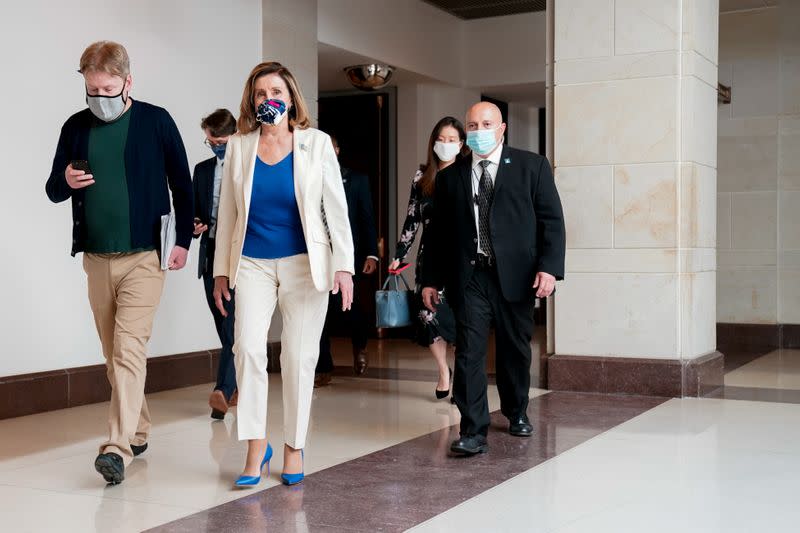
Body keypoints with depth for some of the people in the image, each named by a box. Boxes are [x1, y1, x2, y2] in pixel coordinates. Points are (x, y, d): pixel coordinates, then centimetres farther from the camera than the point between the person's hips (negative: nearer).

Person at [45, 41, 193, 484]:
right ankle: (137, 431, 26)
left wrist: (183, 241, -1)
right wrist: (66, 182, -10)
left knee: (129, 351, -13)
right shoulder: (76, 127, 8)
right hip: (96, 259, 5)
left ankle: (118, 448, -16)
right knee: (113, 353, 11)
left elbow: (182, 184, 4)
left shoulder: (156, 122, -1)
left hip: (143, 257, -5)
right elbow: (53, 189, 13)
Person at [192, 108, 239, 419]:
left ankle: (223, 390, -19)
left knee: (234, 326, -14)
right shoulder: (202, 170, 15)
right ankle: (241, 386, 20)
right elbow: (194, 210, 19)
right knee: (225, 329, 9)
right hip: (211, 256, 5)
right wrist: (194, 225, -2)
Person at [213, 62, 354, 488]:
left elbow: (336, 207, -1)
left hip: (303, 263, -1)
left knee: (299, 356, 3)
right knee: (248, 348, -14)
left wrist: (344, 265, -8)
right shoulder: (239, 146, 5)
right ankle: (256, 445, -2)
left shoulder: (316, 143, 1)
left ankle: (294, 448, 17)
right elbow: (227, 213, 9)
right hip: (252, 263, 1)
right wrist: (221, 269, 7)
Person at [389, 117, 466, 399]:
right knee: (429, 314, -4)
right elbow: (412, 218, 9)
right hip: (430, 256, 2)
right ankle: (443, 370, 19)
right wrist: (399, 255, 6)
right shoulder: (422, 176, 7)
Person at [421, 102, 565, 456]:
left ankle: (517, 413, 35)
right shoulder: (450, 177, 9)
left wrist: (549, 267, -12)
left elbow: (551, 220, 0)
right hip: (469, 278, 1)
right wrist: (432, 279, 9)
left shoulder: (532, 166, 4)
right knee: (468, 352, -8)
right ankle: (473, 432, -5)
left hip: (516, 276, 0)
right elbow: (440, 232, 12)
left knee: (515, 350, 12)